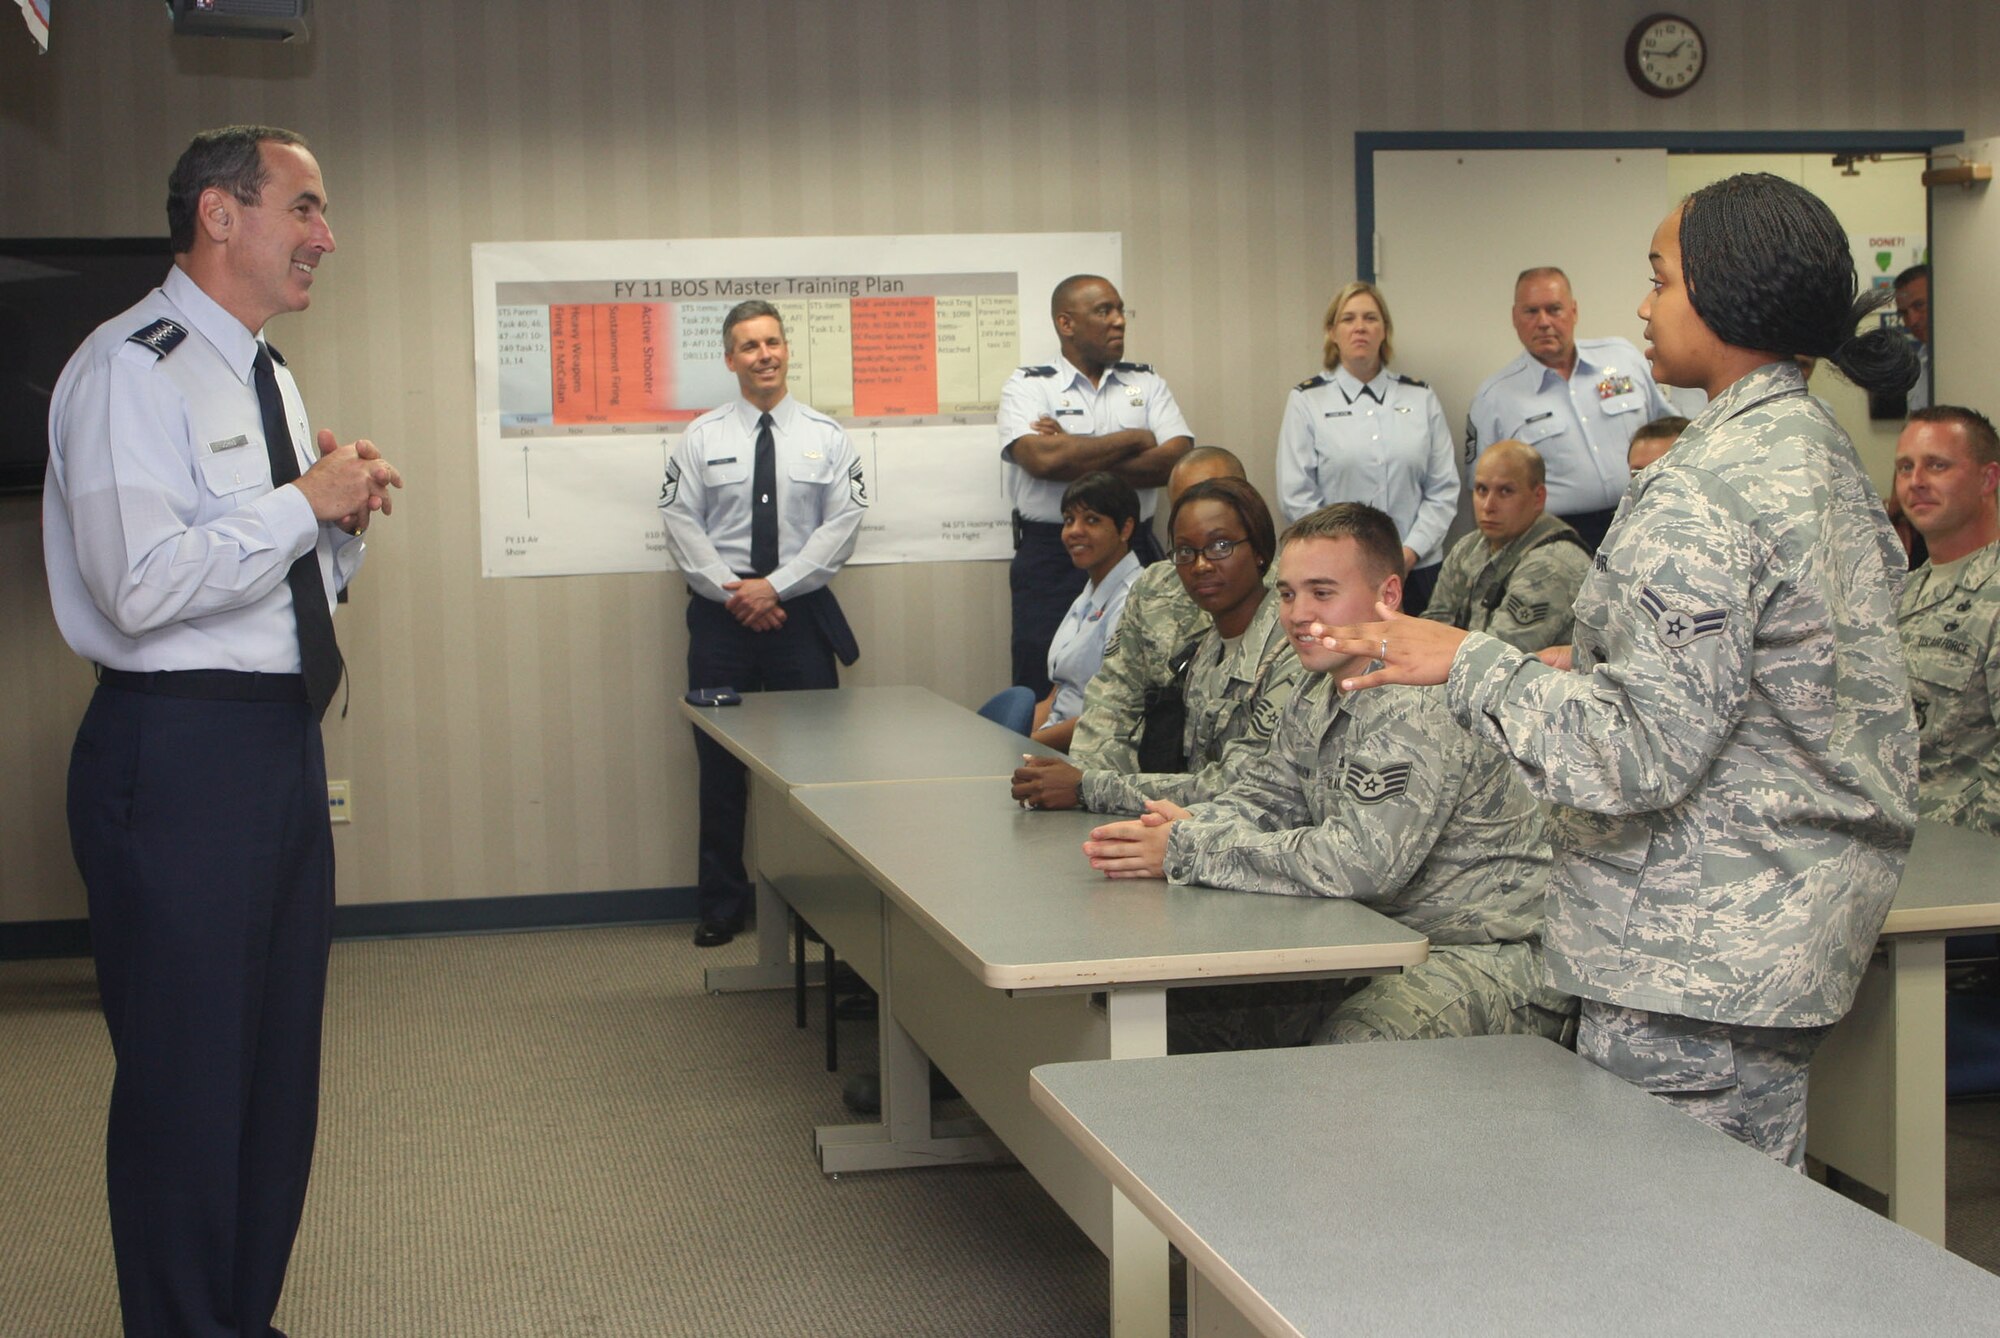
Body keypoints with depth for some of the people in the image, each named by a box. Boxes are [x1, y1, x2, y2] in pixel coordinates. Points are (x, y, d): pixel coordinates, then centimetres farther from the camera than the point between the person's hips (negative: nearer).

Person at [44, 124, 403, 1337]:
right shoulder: (131, 370, -13)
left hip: (284, 741, 10)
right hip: (182, 751, -9)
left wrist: (350, 519, 3)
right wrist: (306, 502, -17)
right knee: (188, 1077, -1)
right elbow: (142, 585, -24)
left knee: (283, 1067, 16)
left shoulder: (268, 376, 16)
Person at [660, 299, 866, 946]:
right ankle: (721, 906, 15)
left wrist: (775, 586, -12)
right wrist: (733, 593, -10)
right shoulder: (702, 437, 6)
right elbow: (682, 525, 1)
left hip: (801, 612, 0)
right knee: (720, 764, 4)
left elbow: (842, 523, -3)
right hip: (721, 614, 0)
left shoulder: (826, 436, 5)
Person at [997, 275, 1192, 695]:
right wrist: (1135, 440, -5)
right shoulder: (1027, 386, 3)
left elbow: (1178, 460, -4)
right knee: (1044, 703, -2)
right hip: (1050, 561, -2)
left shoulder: (1146, 383, 12)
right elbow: (1043, 459, -16)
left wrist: (1077, 457, -11)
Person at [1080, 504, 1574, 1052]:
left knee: (1348, 1046, -35)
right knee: (1182, 1003, -1)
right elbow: (1262, 796, 15)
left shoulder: (1423, 704, -22)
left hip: (1494, 956, -9)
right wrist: (1186, 827, -10)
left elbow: (1364, 861, -30)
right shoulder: (1319, 694, 10)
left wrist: (1189, 852, -23)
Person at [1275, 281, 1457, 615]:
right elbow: (1296, 496, -2)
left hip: (1415, 569, 2)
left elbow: (1444, 490, 6)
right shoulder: (1306, 400, 4)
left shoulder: (1420, 398, 9)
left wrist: (1409, 552, -7)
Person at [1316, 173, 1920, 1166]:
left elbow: (1642, 753, -24)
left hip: (1699, 952, -10)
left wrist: (1469, 663, -14)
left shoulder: (1699, 496, -21)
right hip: (1804, 918, 10)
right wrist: (1592, 657, 25)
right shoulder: (1823, 449, 10)